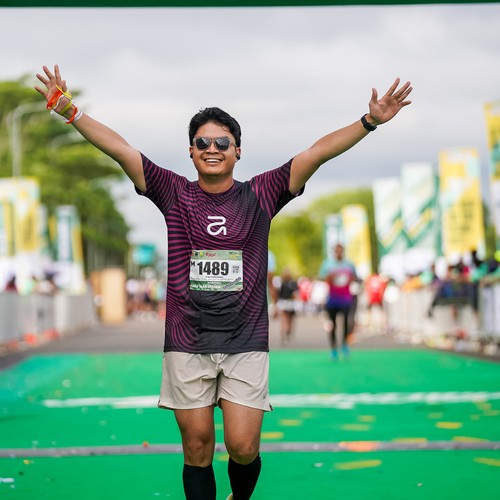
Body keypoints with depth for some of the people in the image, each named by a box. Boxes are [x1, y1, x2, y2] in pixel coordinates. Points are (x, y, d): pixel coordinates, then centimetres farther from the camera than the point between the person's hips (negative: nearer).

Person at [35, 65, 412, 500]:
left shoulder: (260, 195, 3)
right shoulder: (175, 193, 4)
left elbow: (319, 152, -4)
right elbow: (120, 149, -1)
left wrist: (370, 121, -11)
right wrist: (69, 110, -8)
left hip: (246, 344, 0)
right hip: (188, 343, 1)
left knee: (243, 448, -3)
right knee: (197, 448, 3)